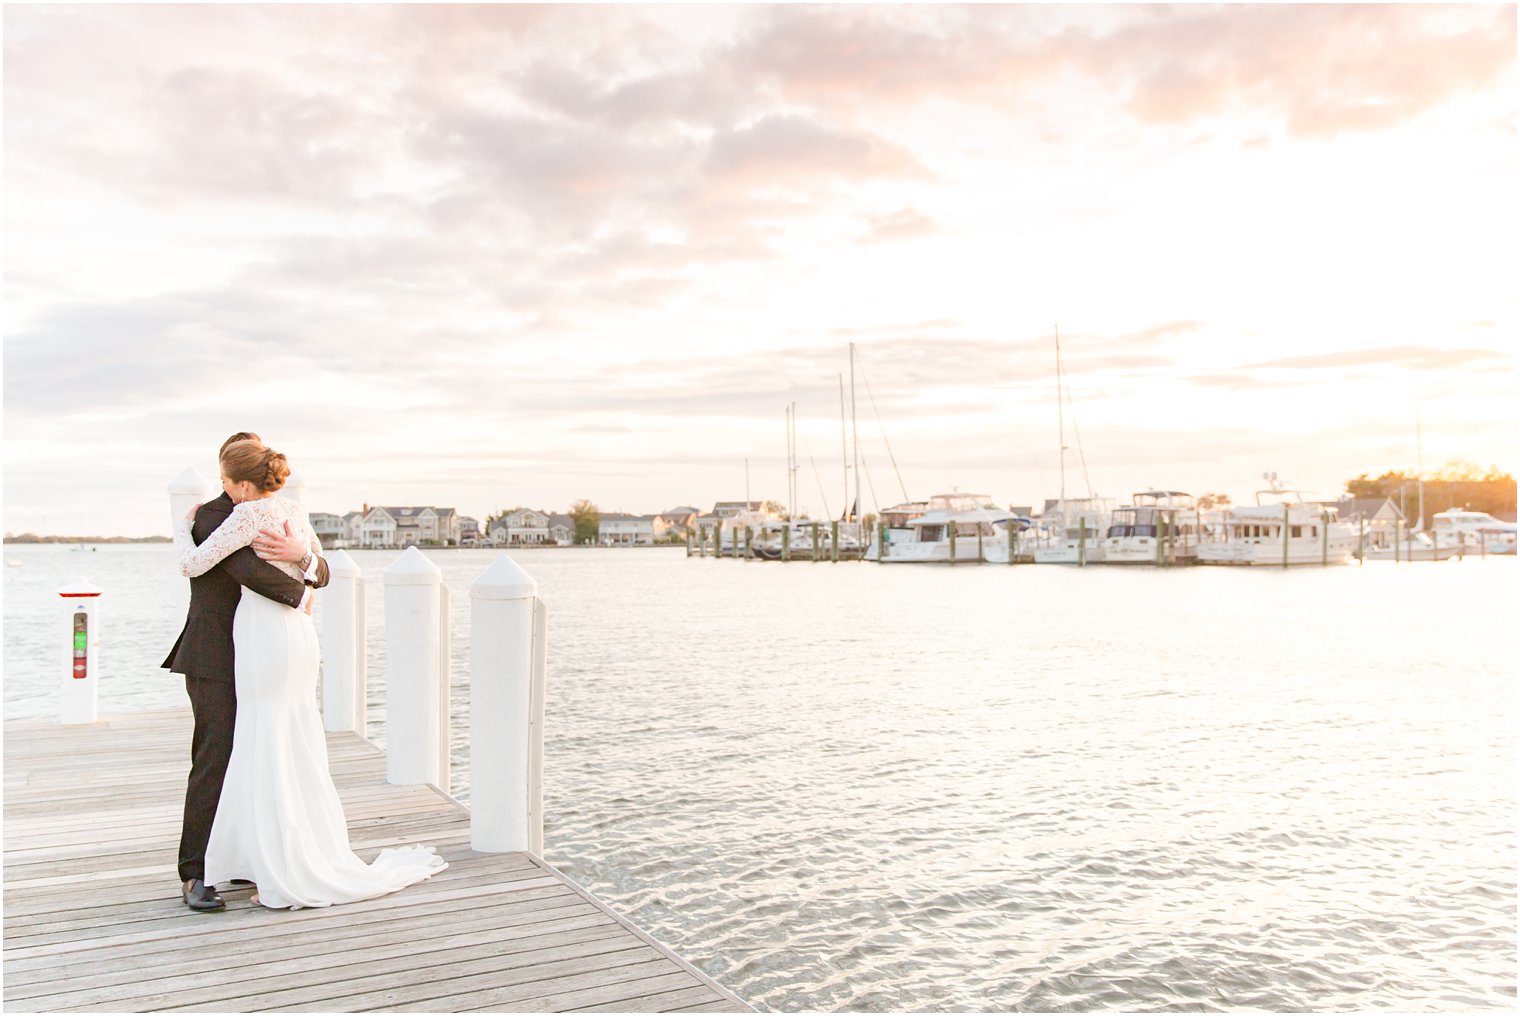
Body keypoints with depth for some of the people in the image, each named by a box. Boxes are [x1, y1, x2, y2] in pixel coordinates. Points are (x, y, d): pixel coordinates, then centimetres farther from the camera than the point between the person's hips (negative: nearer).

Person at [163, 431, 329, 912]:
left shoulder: (273, 522, 14)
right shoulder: (211, 516, -9)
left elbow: (320, 573, 1)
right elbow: (248, 569, -27)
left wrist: (301, 553, -22)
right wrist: (299, 595, -14)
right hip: (215, 660, -7)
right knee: (215, 761, -7)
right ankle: (195, 875, 2)